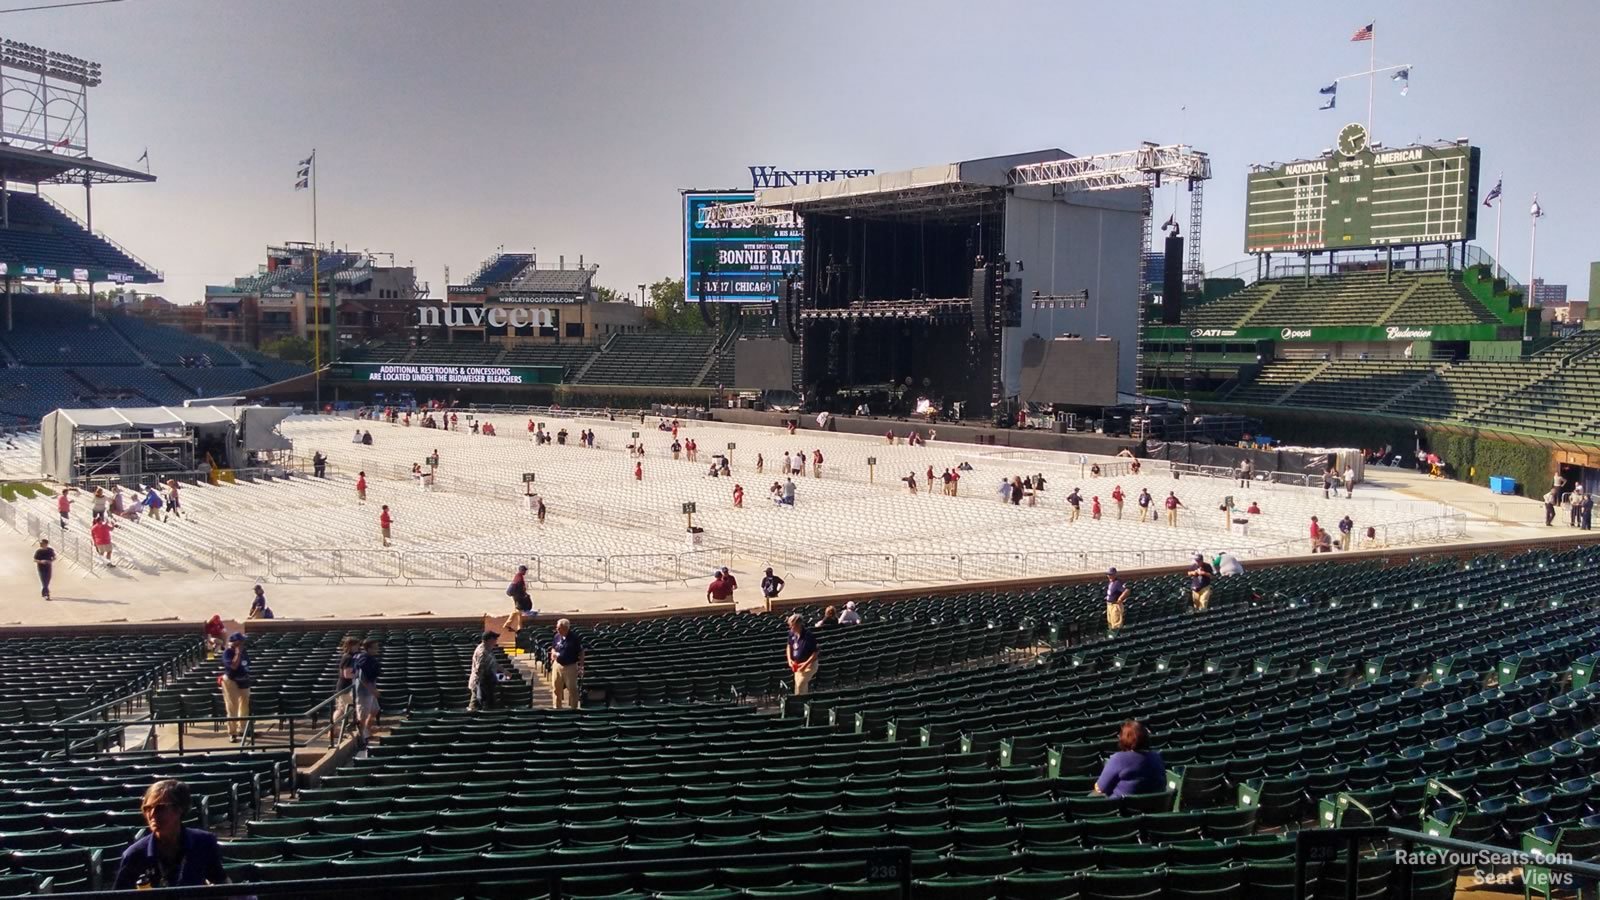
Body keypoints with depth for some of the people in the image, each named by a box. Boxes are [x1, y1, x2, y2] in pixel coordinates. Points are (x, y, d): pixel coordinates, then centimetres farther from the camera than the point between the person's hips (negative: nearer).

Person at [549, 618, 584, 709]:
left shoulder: (575, 638, -12)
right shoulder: (557, 637, 2)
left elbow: (581, 653, -6)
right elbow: (553, 648, 18)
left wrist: (581, 667, -10)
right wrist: (553, 653, -5)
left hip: (570, 667, -5)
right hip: (557, 665, 5)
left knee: (572, 689, 3)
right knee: (556, 688, 11)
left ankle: (573, 709, 14)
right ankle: (556, 708, 24)